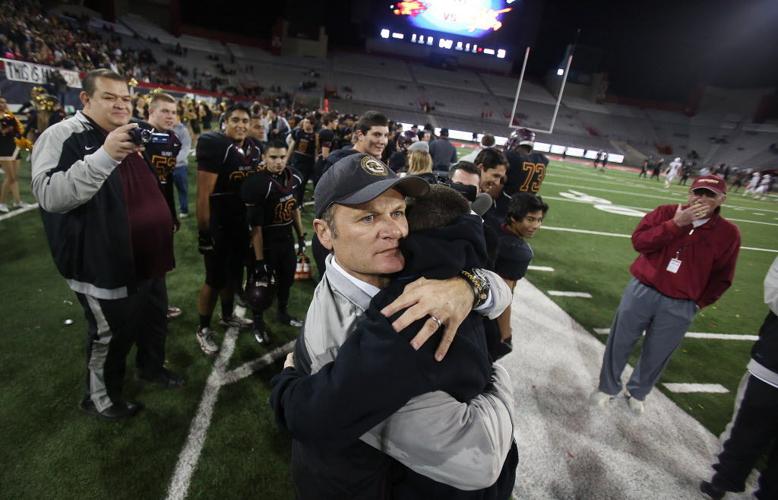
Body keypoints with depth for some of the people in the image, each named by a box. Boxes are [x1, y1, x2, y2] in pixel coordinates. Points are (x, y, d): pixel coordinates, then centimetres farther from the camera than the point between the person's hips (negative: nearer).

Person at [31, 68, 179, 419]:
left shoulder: (134, 136, 13)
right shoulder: (63, 136, -13)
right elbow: (49, 196, -28)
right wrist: (104, 156, -37)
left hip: (149, 258, 8)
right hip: (106, 265, -8)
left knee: (155, 320, 23)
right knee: (110, 335, 9)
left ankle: (152, 366, 48)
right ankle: (101, 398, 32)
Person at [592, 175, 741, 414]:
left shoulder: (728, 232, -2)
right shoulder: (665, 213, -3)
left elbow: (721, 276, 4)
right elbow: (638, 241, -15)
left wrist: (699, 302, 0)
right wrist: (675, 223, -22)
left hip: (679, 307, 1)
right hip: (641, 292, 0)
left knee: (656, 355, 13)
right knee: (619, 344, 10)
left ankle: (637, 392, 40)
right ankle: (607, 388, 31)